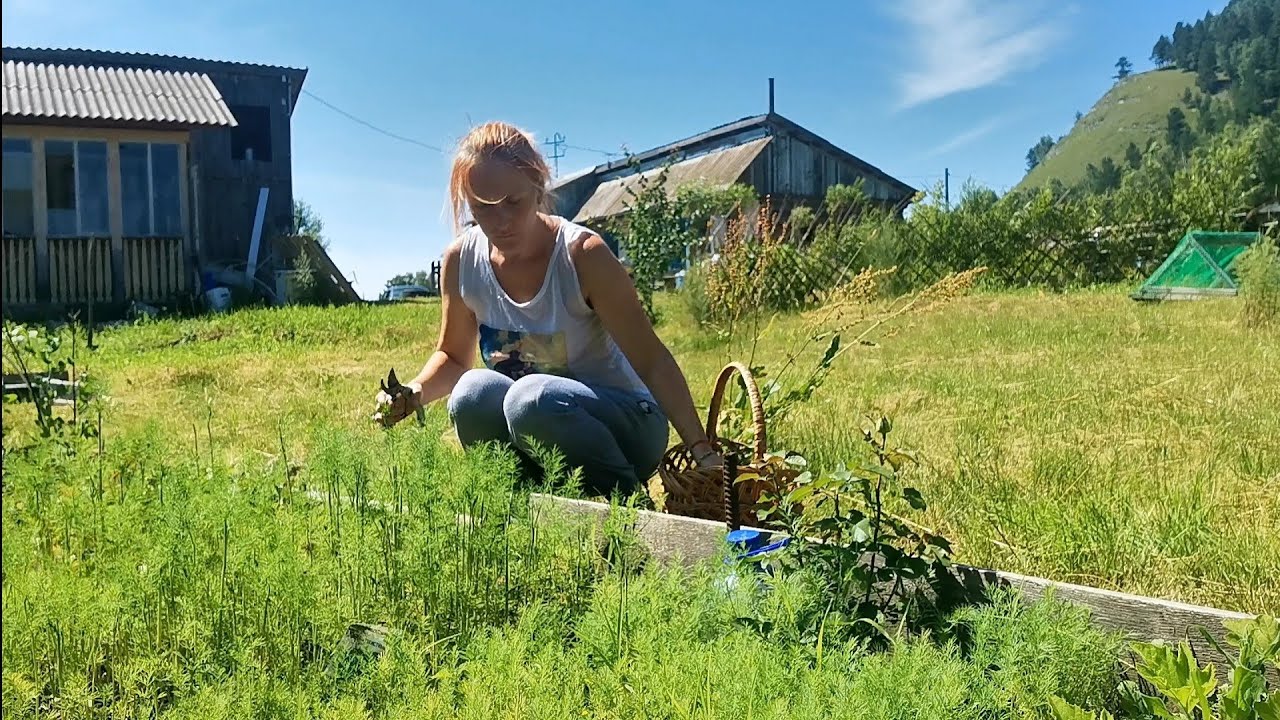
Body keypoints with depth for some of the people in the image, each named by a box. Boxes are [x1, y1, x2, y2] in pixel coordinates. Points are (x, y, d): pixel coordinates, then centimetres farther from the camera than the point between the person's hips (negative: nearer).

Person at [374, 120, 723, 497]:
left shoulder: (584, 255, -20)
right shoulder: (461, 261, -7)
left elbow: (652, 362, -18)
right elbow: (453, 357, 10)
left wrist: (703, 451, -24)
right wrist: (412, 394, -12)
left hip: (626, 423, -3)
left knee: (532, 397, -34)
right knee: (473, 393, -27)